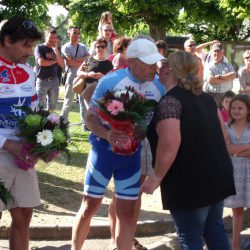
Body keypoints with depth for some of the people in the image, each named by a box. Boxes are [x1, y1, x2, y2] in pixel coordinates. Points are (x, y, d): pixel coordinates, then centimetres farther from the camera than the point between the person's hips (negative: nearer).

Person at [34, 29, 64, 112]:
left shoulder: (56, 49, 12)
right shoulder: (40, 48, -1)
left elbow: (62, 65, -1)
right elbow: (41, 62, -17)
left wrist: (56, 49, -8)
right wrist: (55, 61, -3)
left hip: (54, 80, 5)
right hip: (42, 80, -5)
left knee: (52, 107, 8)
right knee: (40, 106, -7)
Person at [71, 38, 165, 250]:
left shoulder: (158, 86, -7)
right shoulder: (110, 81, -17)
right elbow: (90, 117, -13)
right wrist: (107, 134, -32)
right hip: (104, 149, -2)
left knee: (127, 211, 7)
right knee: (90, 206, 7)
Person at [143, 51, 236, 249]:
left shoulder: (170, 101, -16)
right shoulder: (205, 97, 10)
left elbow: (170, 142, -28)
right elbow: (222, 133, 16)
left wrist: (157, 177, -19)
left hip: (190, 181, -8)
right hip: (218, 175, 9)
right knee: (215, 230, 19)